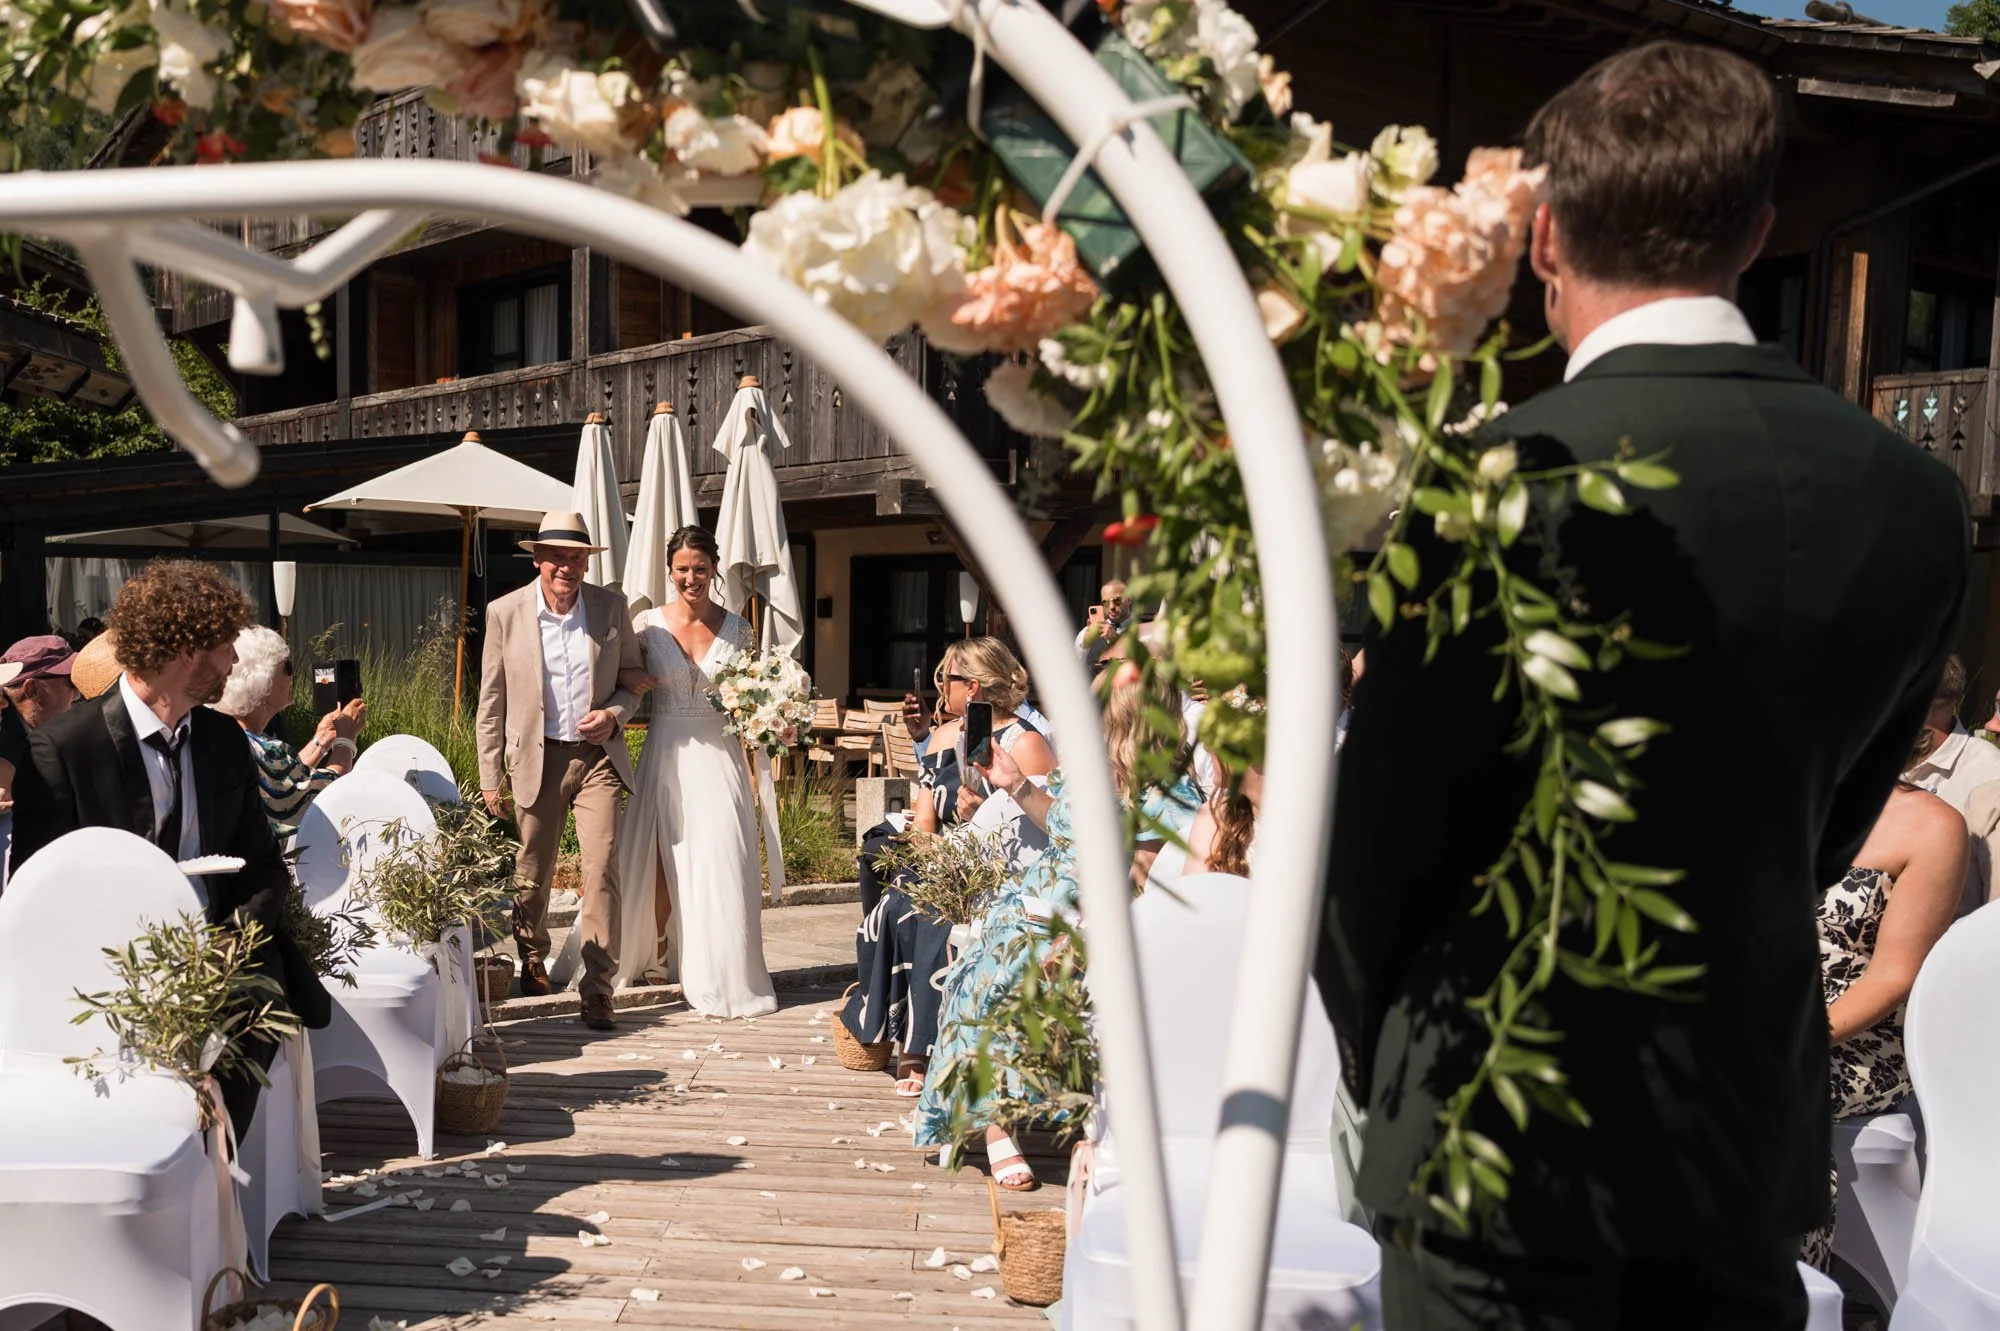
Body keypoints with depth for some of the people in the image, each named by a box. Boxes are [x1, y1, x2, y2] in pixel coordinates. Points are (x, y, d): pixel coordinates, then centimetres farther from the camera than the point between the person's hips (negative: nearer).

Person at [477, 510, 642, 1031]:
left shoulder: (611, 606, 0)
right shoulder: (505, 613, -2)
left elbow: (633, 674, 12)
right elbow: (491, 702, 2)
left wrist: (614, 715, -9)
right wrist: (491, 778, 2)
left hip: (596, 757, 0)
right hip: (535, 759, 0)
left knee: (602, 868, -10)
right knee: (532, 872, 14)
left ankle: (597, 992, -5)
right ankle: (532, 959, 41)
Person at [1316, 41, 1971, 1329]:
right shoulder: (1915, 497, -1)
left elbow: (1383, 820, -12)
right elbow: (1828, 832, 7)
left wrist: (1377, 1053, 5)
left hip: (1507, 1123, -5)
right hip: (1754, 1125, 5)